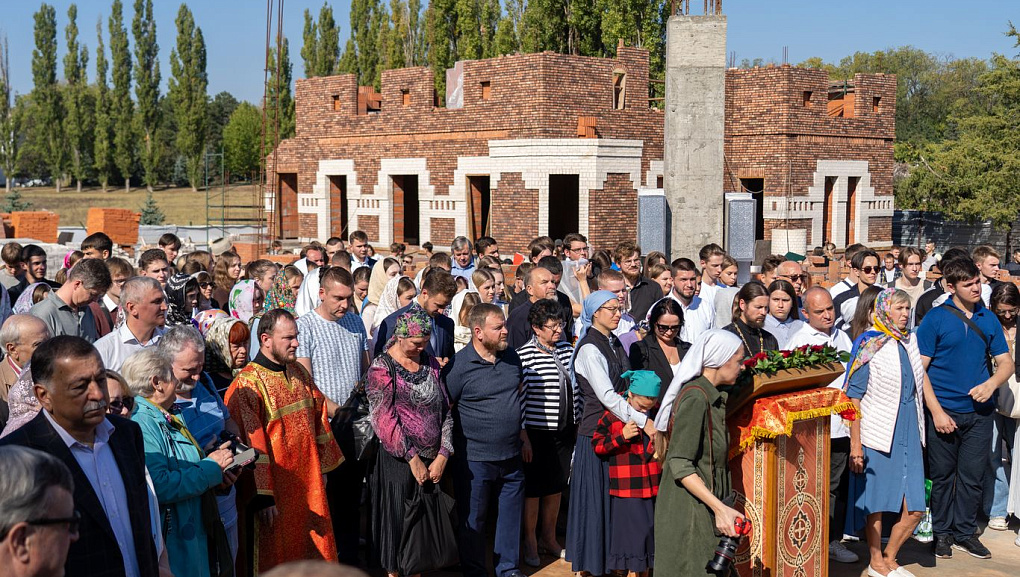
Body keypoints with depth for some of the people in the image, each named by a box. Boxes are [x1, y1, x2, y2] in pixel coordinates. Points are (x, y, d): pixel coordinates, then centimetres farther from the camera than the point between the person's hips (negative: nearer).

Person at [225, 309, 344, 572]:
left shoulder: (299, 373, 8)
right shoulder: (247, 385, -16)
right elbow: (251, 444, -18)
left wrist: (323, 468, 14)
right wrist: (262, 498, -19)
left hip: (308, 482, 7)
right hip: (277, 490, -7)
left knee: (314, 552, 14)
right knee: (278, 558, 6)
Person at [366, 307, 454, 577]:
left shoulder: (430, 363, 8)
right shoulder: (382, 368, -8)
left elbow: (445, 411, 7)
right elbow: (384, 419, -15)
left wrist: (442, 455, -4)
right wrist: (413, 458, -16)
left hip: (433, 462, 5)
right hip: (398, 461, -5)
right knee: (397, 522, 4)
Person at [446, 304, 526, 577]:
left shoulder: (512, 357, 4)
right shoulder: (460, 365, -15)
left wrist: (523, 437, 17)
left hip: (512, 454, 6)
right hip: (475, 459, -5)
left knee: (511, 512, 16)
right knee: (473, 518, 8)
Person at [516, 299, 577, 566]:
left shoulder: (568, 349, 6)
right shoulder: (524, 356, -13)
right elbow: (518, 398, -12)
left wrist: (578, 424, 14)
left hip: (565, 432, 6)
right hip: (537, 433, -6)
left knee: (556, 486, 16)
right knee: (533, 488, 5)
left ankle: (549, 538, 31)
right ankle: (530, 543, 20)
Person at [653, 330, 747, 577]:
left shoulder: (715, 396, 12)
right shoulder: (695, 398, -17)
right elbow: (680, 465, -21)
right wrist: (719, 507, -24)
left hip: (704, 507, 9)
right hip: (687, 509, -9)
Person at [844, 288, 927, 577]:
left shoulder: (910, 341, 9)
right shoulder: (869, 345, -7)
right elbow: (854, 397, -9)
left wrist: (918, 433, 16)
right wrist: (855, 445, -14)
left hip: (908, 434, 5)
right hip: (878, 434, -5)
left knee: (915, 509, 3)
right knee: (876, 504, 4)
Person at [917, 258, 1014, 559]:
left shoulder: (989, 319, 6)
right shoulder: (935, 318, -6)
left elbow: (1006, 362, 12)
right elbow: (919, 368, -8)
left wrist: (991, 383, -10)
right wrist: (936, 411, -14)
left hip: (980, 413, 3)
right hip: (944, 412, -3)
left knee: (972, 477, 8)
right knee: (943, 477, 7)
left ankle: (966, 533, 23)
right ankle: (942, 532, 22)